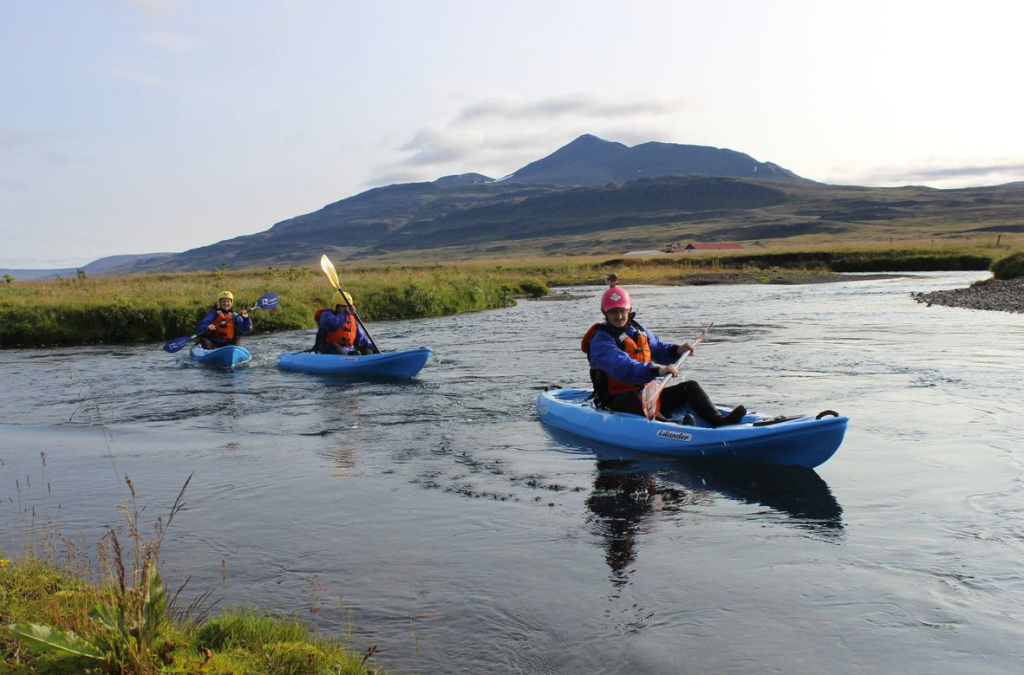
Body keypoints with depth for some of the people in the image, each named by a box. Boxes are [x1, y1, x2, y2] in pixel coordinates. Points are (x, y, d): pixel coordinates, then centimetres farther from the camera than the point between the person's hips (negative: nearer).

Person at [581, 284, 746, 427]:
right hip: (617, 402, -7)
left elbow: (658, 349, 22)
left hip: (647, 394, 8)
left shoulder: (638, 331, 13)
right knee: (635, 398, -40)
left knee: (690, 387, -3)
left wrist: (677, 350, 0)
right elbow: (622, 367, -31)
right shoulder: (601, 341, -14)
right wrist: (656, 370, -43)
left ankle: (718, 420, -21)